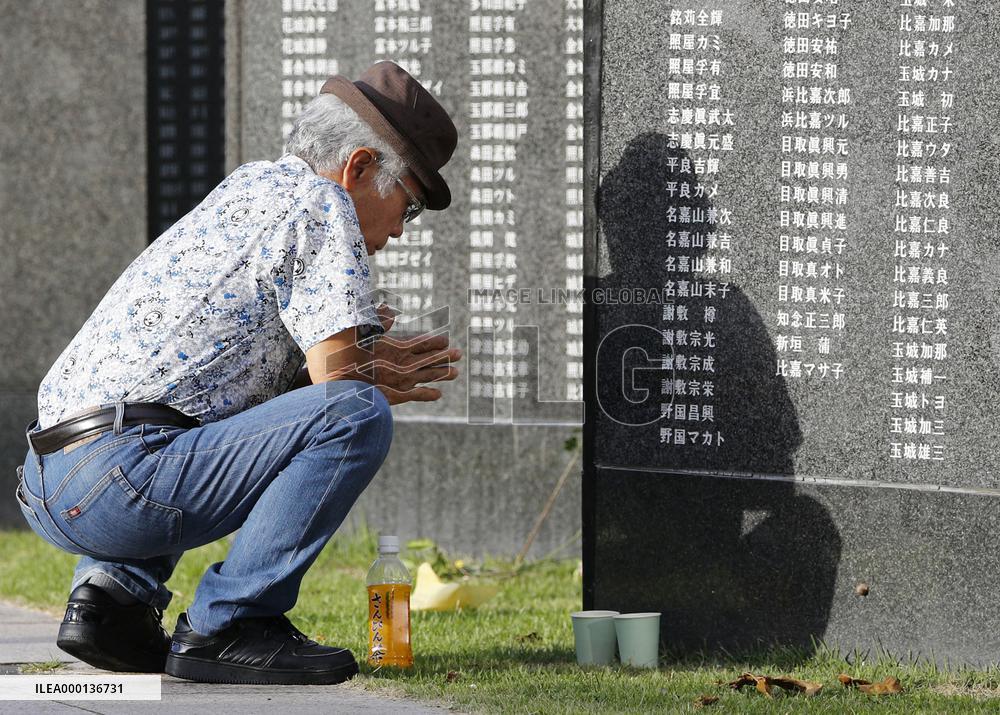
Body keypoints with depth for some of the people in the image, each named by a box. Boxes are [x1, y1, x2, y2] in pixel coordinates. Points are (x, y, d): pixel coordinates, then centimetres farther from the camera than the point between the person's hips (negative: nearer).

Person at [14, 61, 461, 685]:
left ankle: (115, 589, 13)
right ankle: (226, 626, -12)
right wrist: (379, 383, 12)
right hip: (117, 481, -10)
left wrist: (347, 342, 24)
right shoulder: (321, 202, -1)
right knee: (359, 415, -17)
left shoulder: (248, 187, 26)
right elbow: (336, 379, -10)